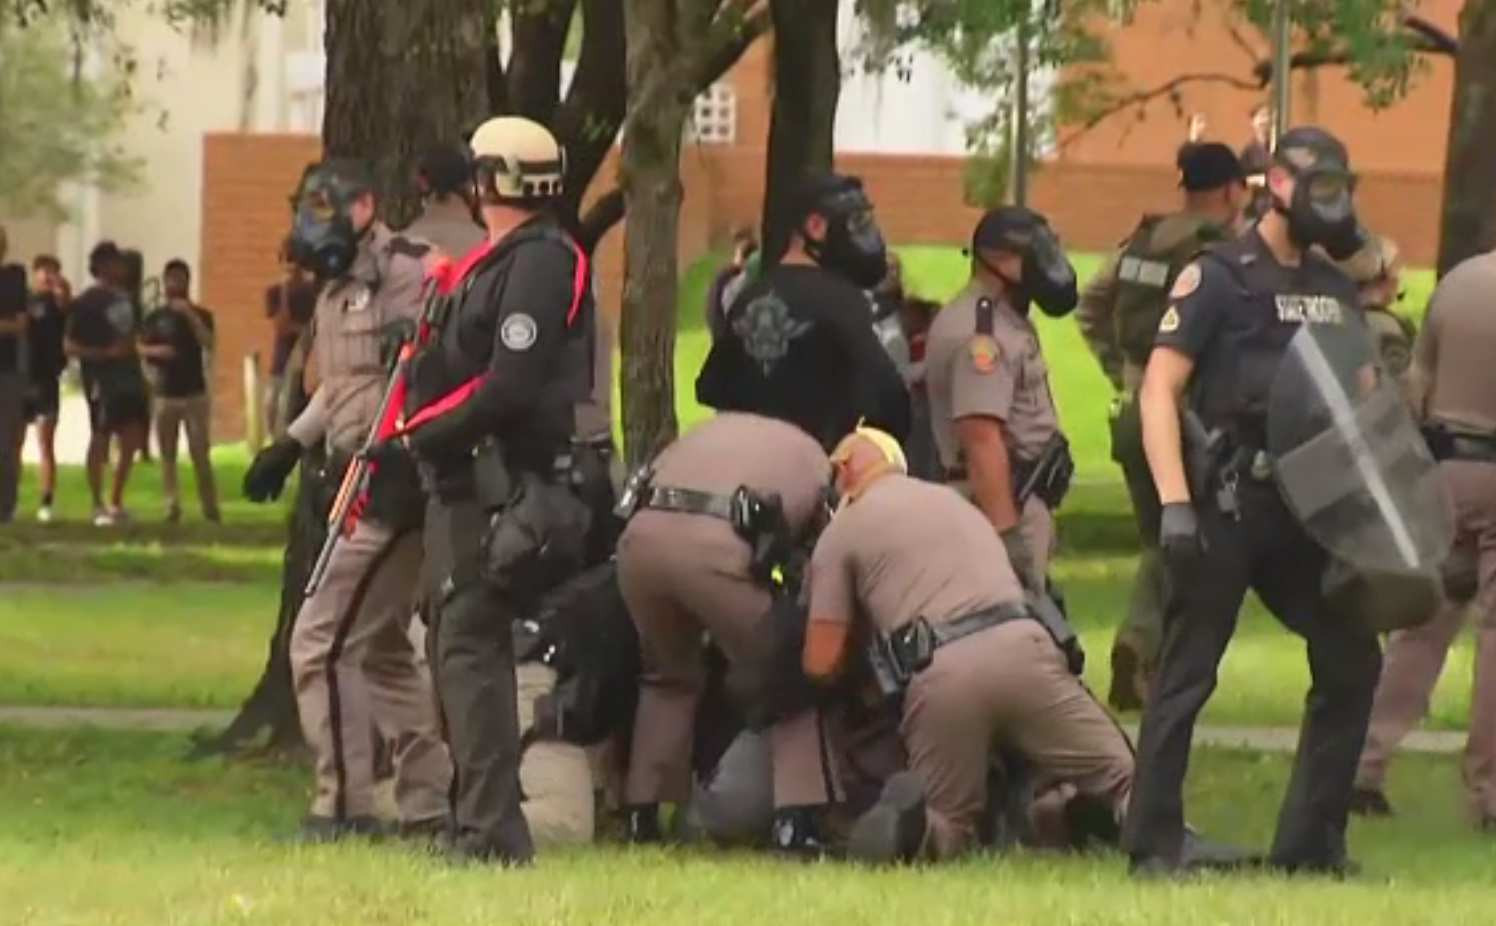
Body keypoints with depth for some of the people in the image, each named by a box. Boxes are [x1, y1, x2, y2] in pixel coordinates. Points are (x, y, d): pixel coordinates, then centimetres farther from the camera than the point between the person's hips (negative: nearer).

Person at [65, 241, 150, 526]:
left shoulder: (125, 297, 13)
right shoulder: (86, 302, -9)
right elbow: (70, 345, -12)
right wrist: (107, 353, -21)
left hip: (129, 377, 8)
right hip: (102, 379, -8)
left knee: (131, 441, 7)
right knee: (100, 439, -2)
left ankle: (116, 503, 19)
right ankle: (98, 507, 5)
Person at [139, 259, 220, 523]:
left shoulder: (199, 315, 4)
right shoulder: (155, 318, 8)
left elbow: (208, 343, -12)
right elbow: (141, 348, 5)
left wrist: (190, 316, -20)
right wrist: (156, 351, -16)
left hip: (194, 393, -2)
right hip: (165, 394, 2)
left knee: (200, 452, -6)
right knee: (167, 454, 1)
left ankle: (210, 505, -1)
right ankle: (172, 505, 4)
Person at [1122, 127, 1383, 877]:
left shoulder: (1335, 289, 15)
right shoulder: (1219, 277, -5)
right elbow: (1159, 391, -11)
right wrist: (1174, 504, -19)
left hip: (1305, 507, 7)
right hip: (1228, 505, -7)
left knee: (1351, 661, 5)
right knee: (1187, 675, -2)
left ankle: (1310, 843, 13)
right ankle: (1153, 844, 3)